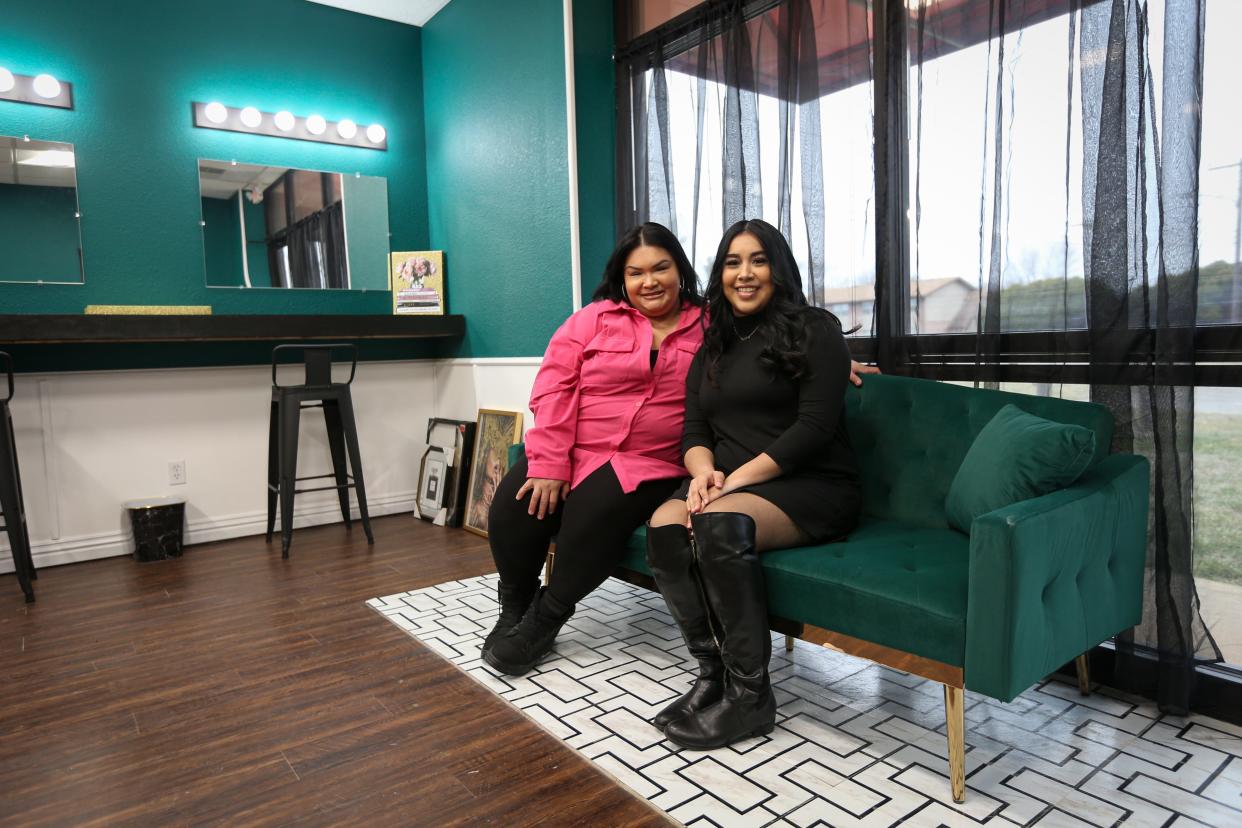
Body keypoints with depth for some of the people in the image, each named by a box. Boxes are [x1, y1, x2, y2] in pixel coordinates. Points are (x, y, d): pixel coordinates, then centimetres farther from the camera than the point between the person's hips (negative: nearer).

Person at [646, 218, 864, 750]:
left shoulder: (815, 329, 2)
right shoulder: (712, 348, 20)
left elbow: (815, 426, -10)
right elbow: (694, 429, 13)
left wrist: (738, 478, -17)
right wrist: (703, 471, -11)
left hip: (811, 486, -5)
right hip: (727, 484, 5)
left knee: (720, 522, -35)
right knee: (664, 523, -26)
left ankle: (749, 696, -21)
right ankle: (713, 672, -17)